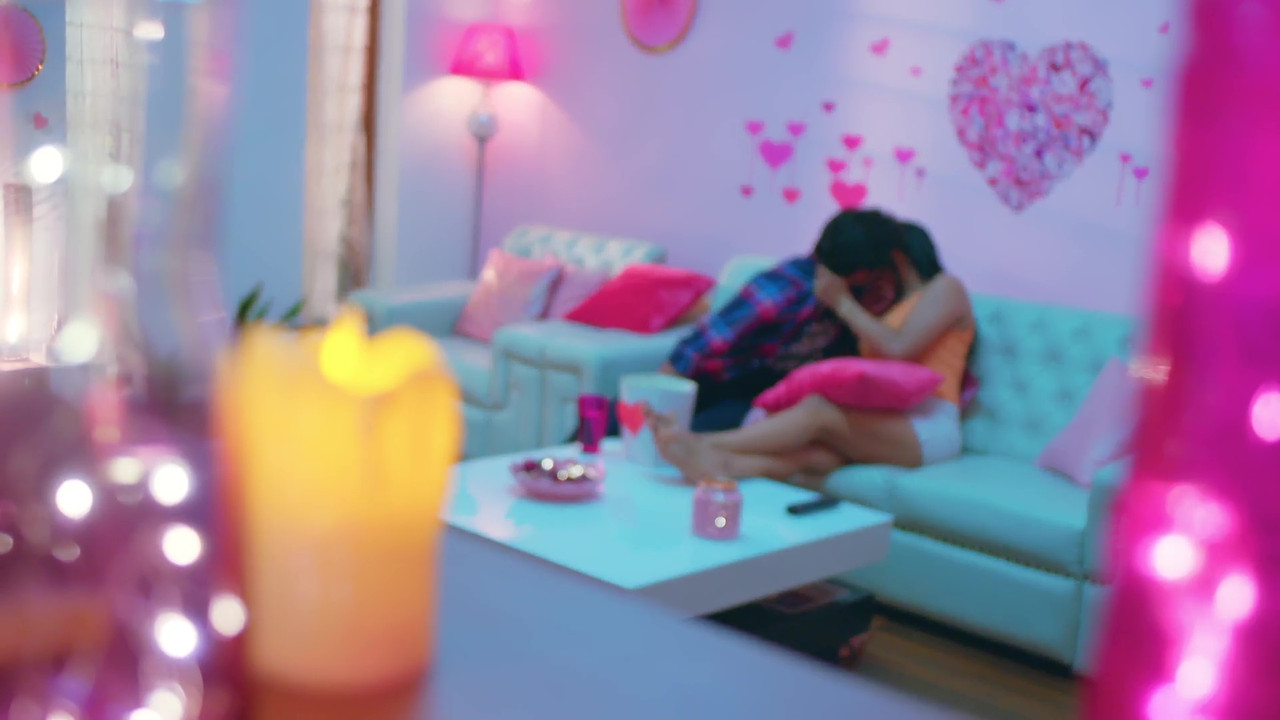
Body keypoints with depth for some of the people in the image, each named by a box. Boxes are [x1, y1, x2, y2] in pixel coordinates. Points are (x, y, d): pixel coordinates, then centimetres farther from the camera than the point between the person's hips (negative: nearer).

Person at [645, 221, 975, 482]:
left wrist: (842, 302, -1)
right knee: (819, 456, -30)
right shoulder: (893, 305, 34)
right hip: (882, 423, 5)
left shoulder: (945, 288, 11)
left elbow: (897, 347, -8)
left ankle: (704, 444, -46)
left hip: (927, 427, -5)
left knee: (818, 410, -32)